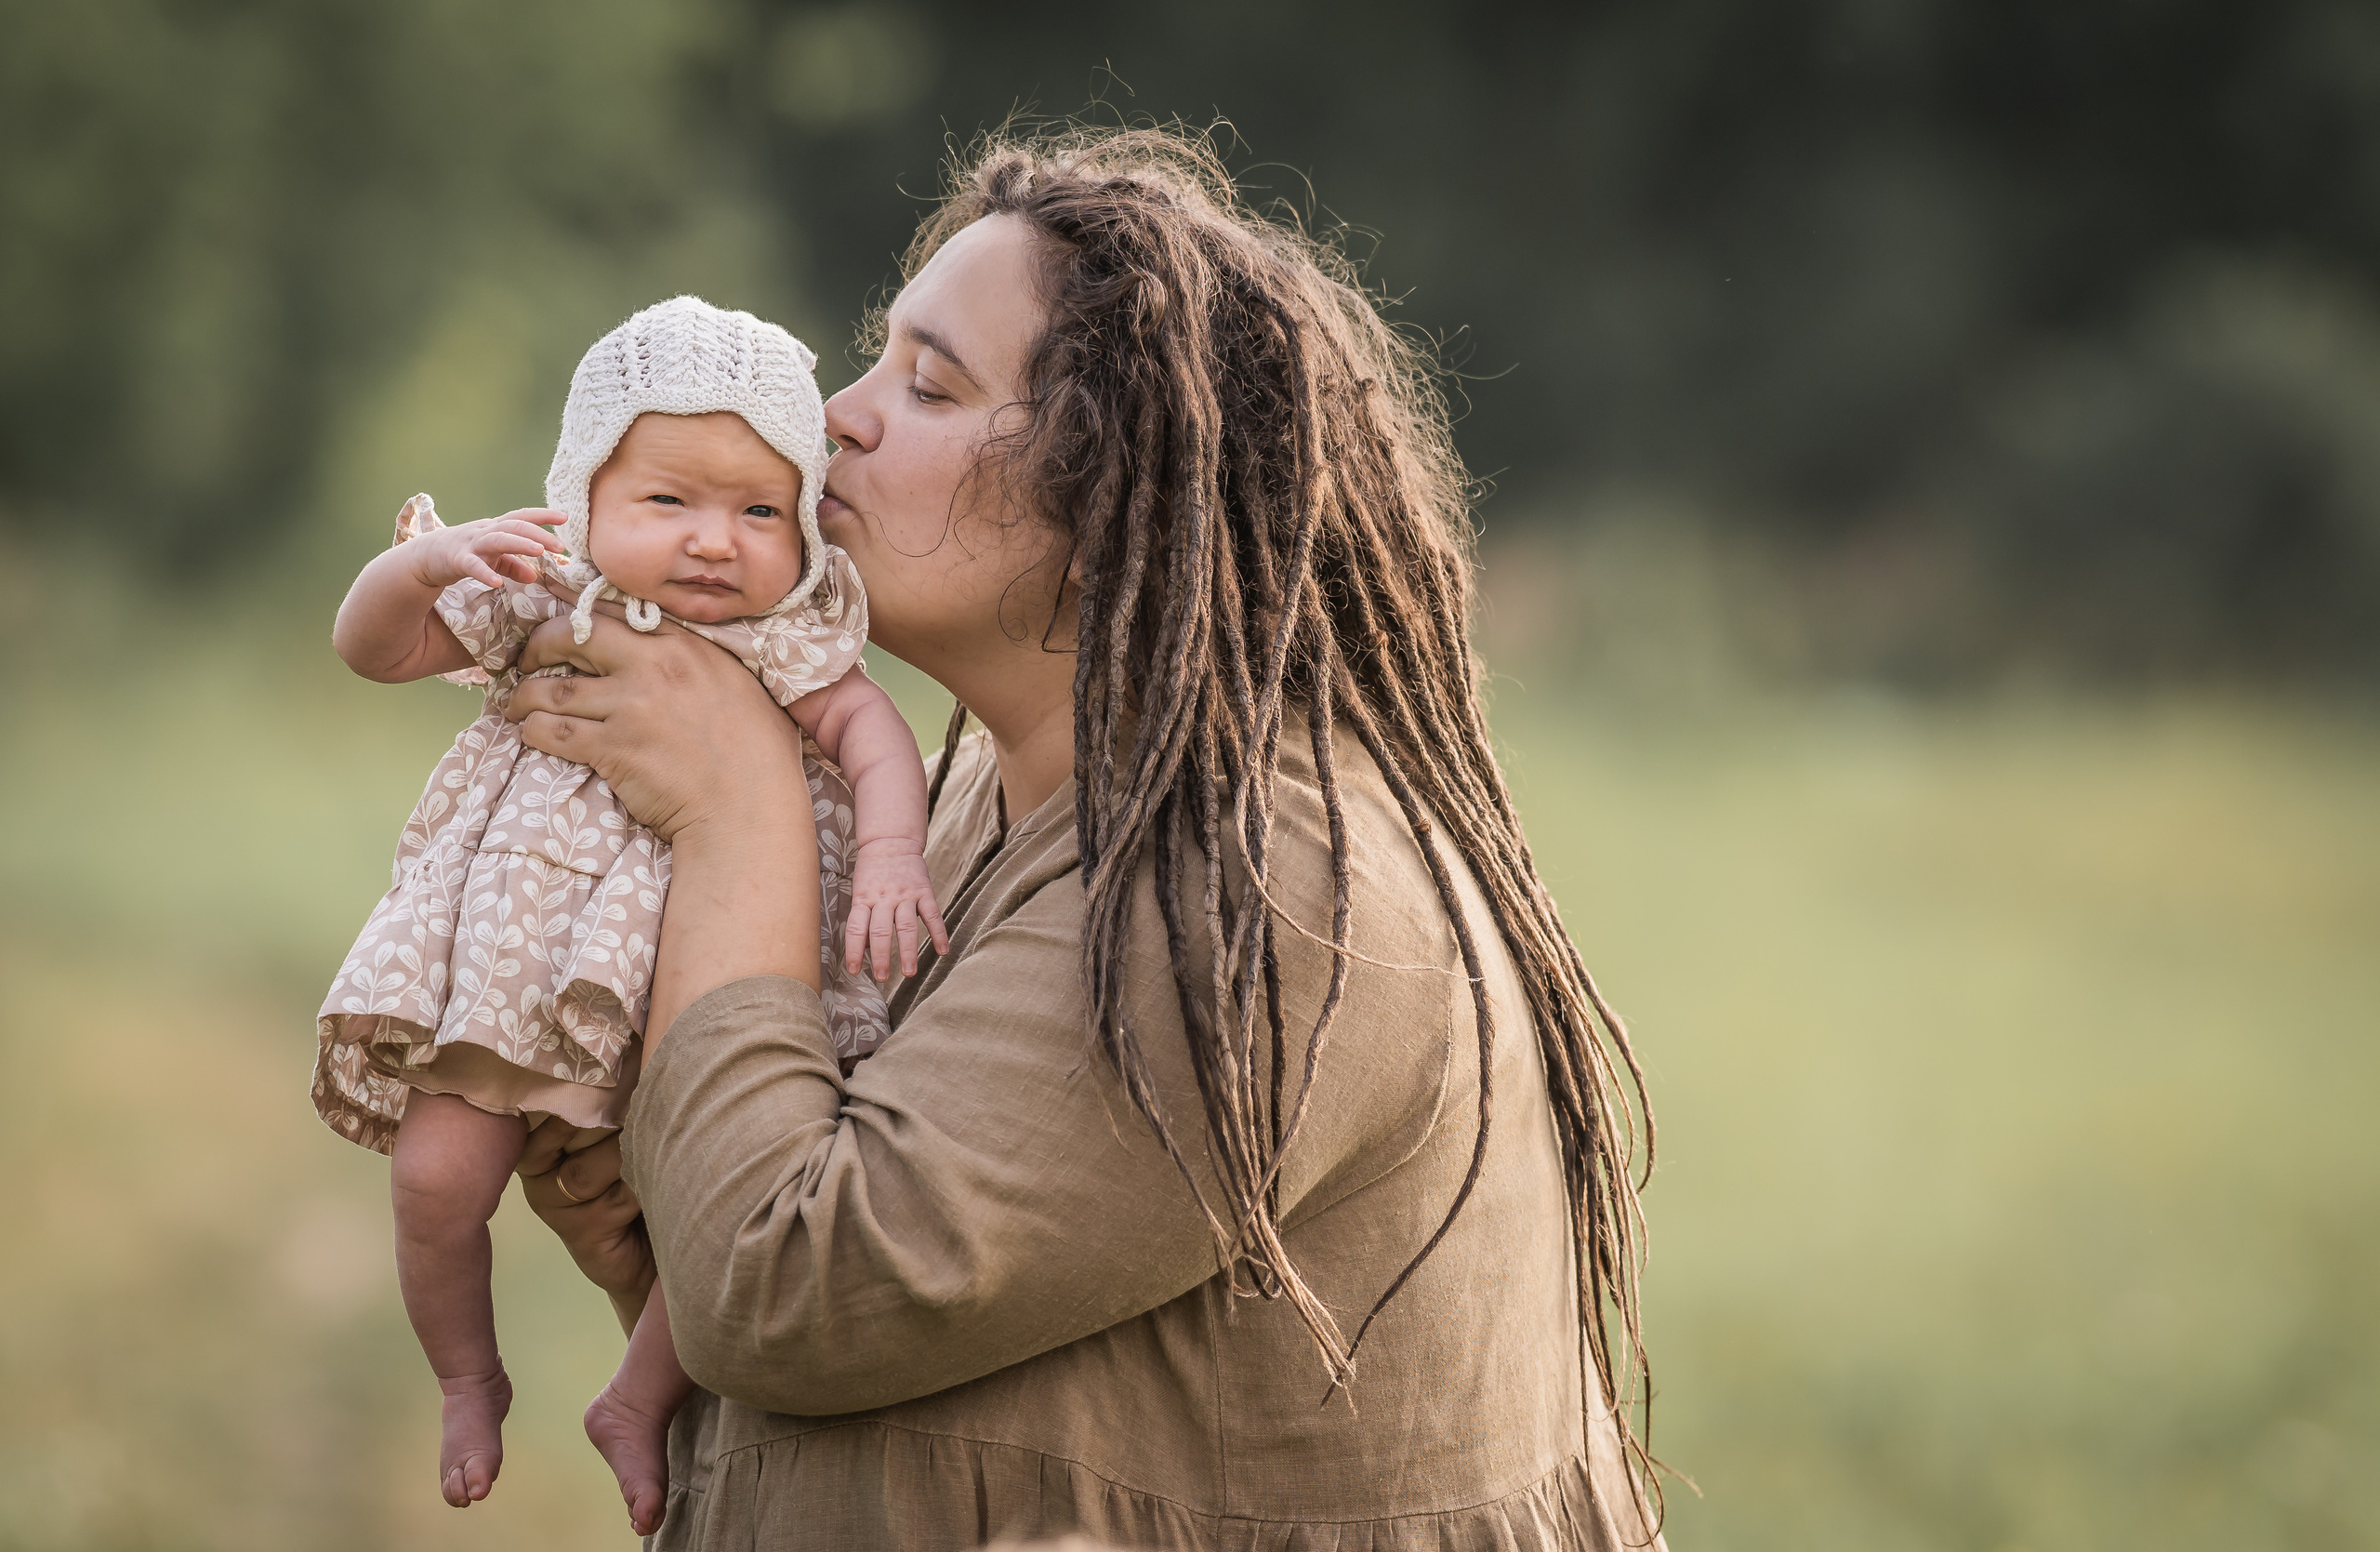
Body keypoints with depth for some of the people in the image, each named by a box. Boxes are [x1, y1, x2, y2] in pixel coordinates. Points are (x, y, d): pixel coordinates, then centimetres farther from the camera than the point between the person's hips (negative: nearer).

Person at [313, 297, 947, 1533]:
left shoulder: (785, 640, -4)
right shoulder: (540, 600, -2)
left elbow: (872, 734, -11)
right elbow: (370, 648, 0)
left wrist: (890, 855, -31)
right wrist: (427, 562, -21)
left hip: (700, 977, -1)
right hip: (512, 963, 1)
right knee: (436, 1176, -10)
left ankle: (639, 1403, 12)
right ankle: (467, 1379, 21)